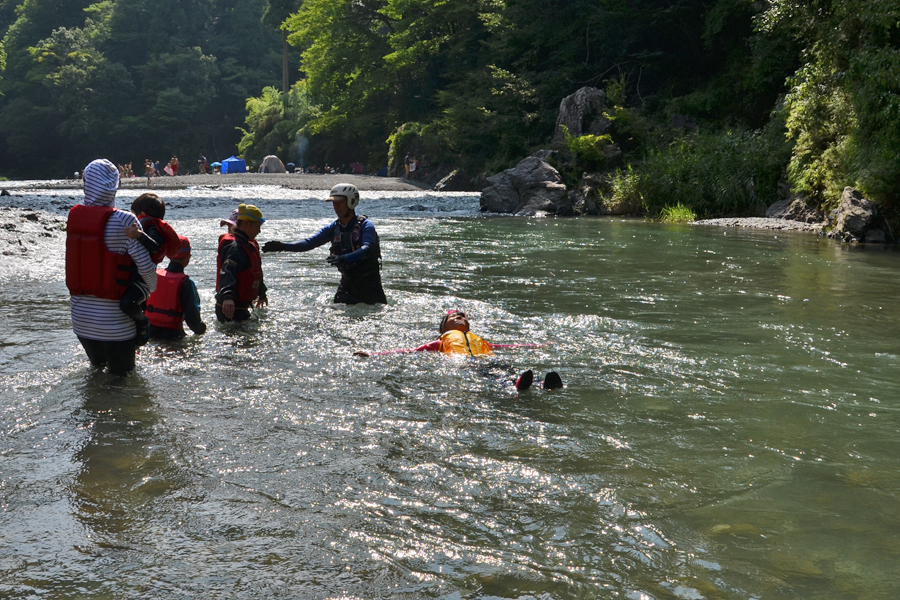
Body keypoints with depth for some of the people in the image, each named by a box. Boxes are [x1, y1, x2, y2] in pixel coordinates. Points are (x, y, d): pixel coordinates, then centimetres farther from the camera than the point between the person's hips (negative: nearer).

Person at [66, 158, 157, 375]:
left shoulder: (74, 216, -2)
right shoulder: (124, 221, -17)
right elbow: (145, 266, -16)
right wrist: (151, 287, 4)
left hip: (80, 316, 5)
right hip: (114, 321, -5)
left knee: (97, 368, 25)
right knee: (122, 373, 8)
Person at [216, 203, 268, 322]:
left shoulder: (248, 244, 15)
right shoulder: (235, 247, -18)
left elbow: (255, 272, 31)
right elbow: (227, 273, -36)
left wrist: (261, 294, 44)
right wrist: (227, 297, -53)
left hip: (241, 306, 11)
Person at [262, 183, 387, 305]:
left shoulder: (366, 226, -14)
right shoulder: (333, 228, 4)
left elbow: (366, 249, -30)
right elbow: (310, 242, -3)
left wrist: (343, 258, -47)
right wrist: (283, 246, -18)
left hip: (369, 283, -5)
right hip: (348, 282, 5)